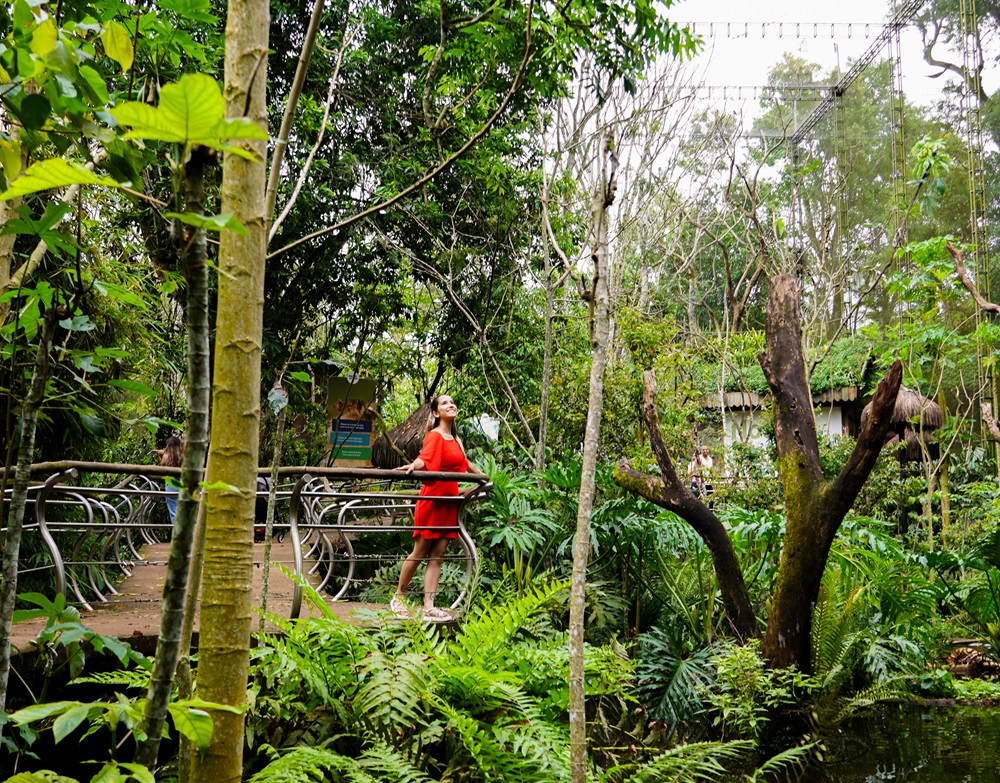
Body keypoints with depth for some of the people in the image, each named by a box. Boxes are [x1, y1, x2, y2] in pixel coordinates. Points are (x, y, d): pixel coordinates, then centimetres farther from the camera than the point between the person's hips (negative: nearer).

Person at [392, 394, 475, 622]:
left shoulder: (455, 440, 15)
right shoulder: (434, 435, -9)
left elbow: (463, 463, 33)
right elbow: (425, 459, -28)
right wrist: (413, 466, -50)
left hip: (449, 502, 7)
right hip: (432, 500, -7)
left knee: (437, 556, 3)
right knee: (420, 552, 1)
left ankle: (429, 608, 2)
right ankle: (398, 598, 17)